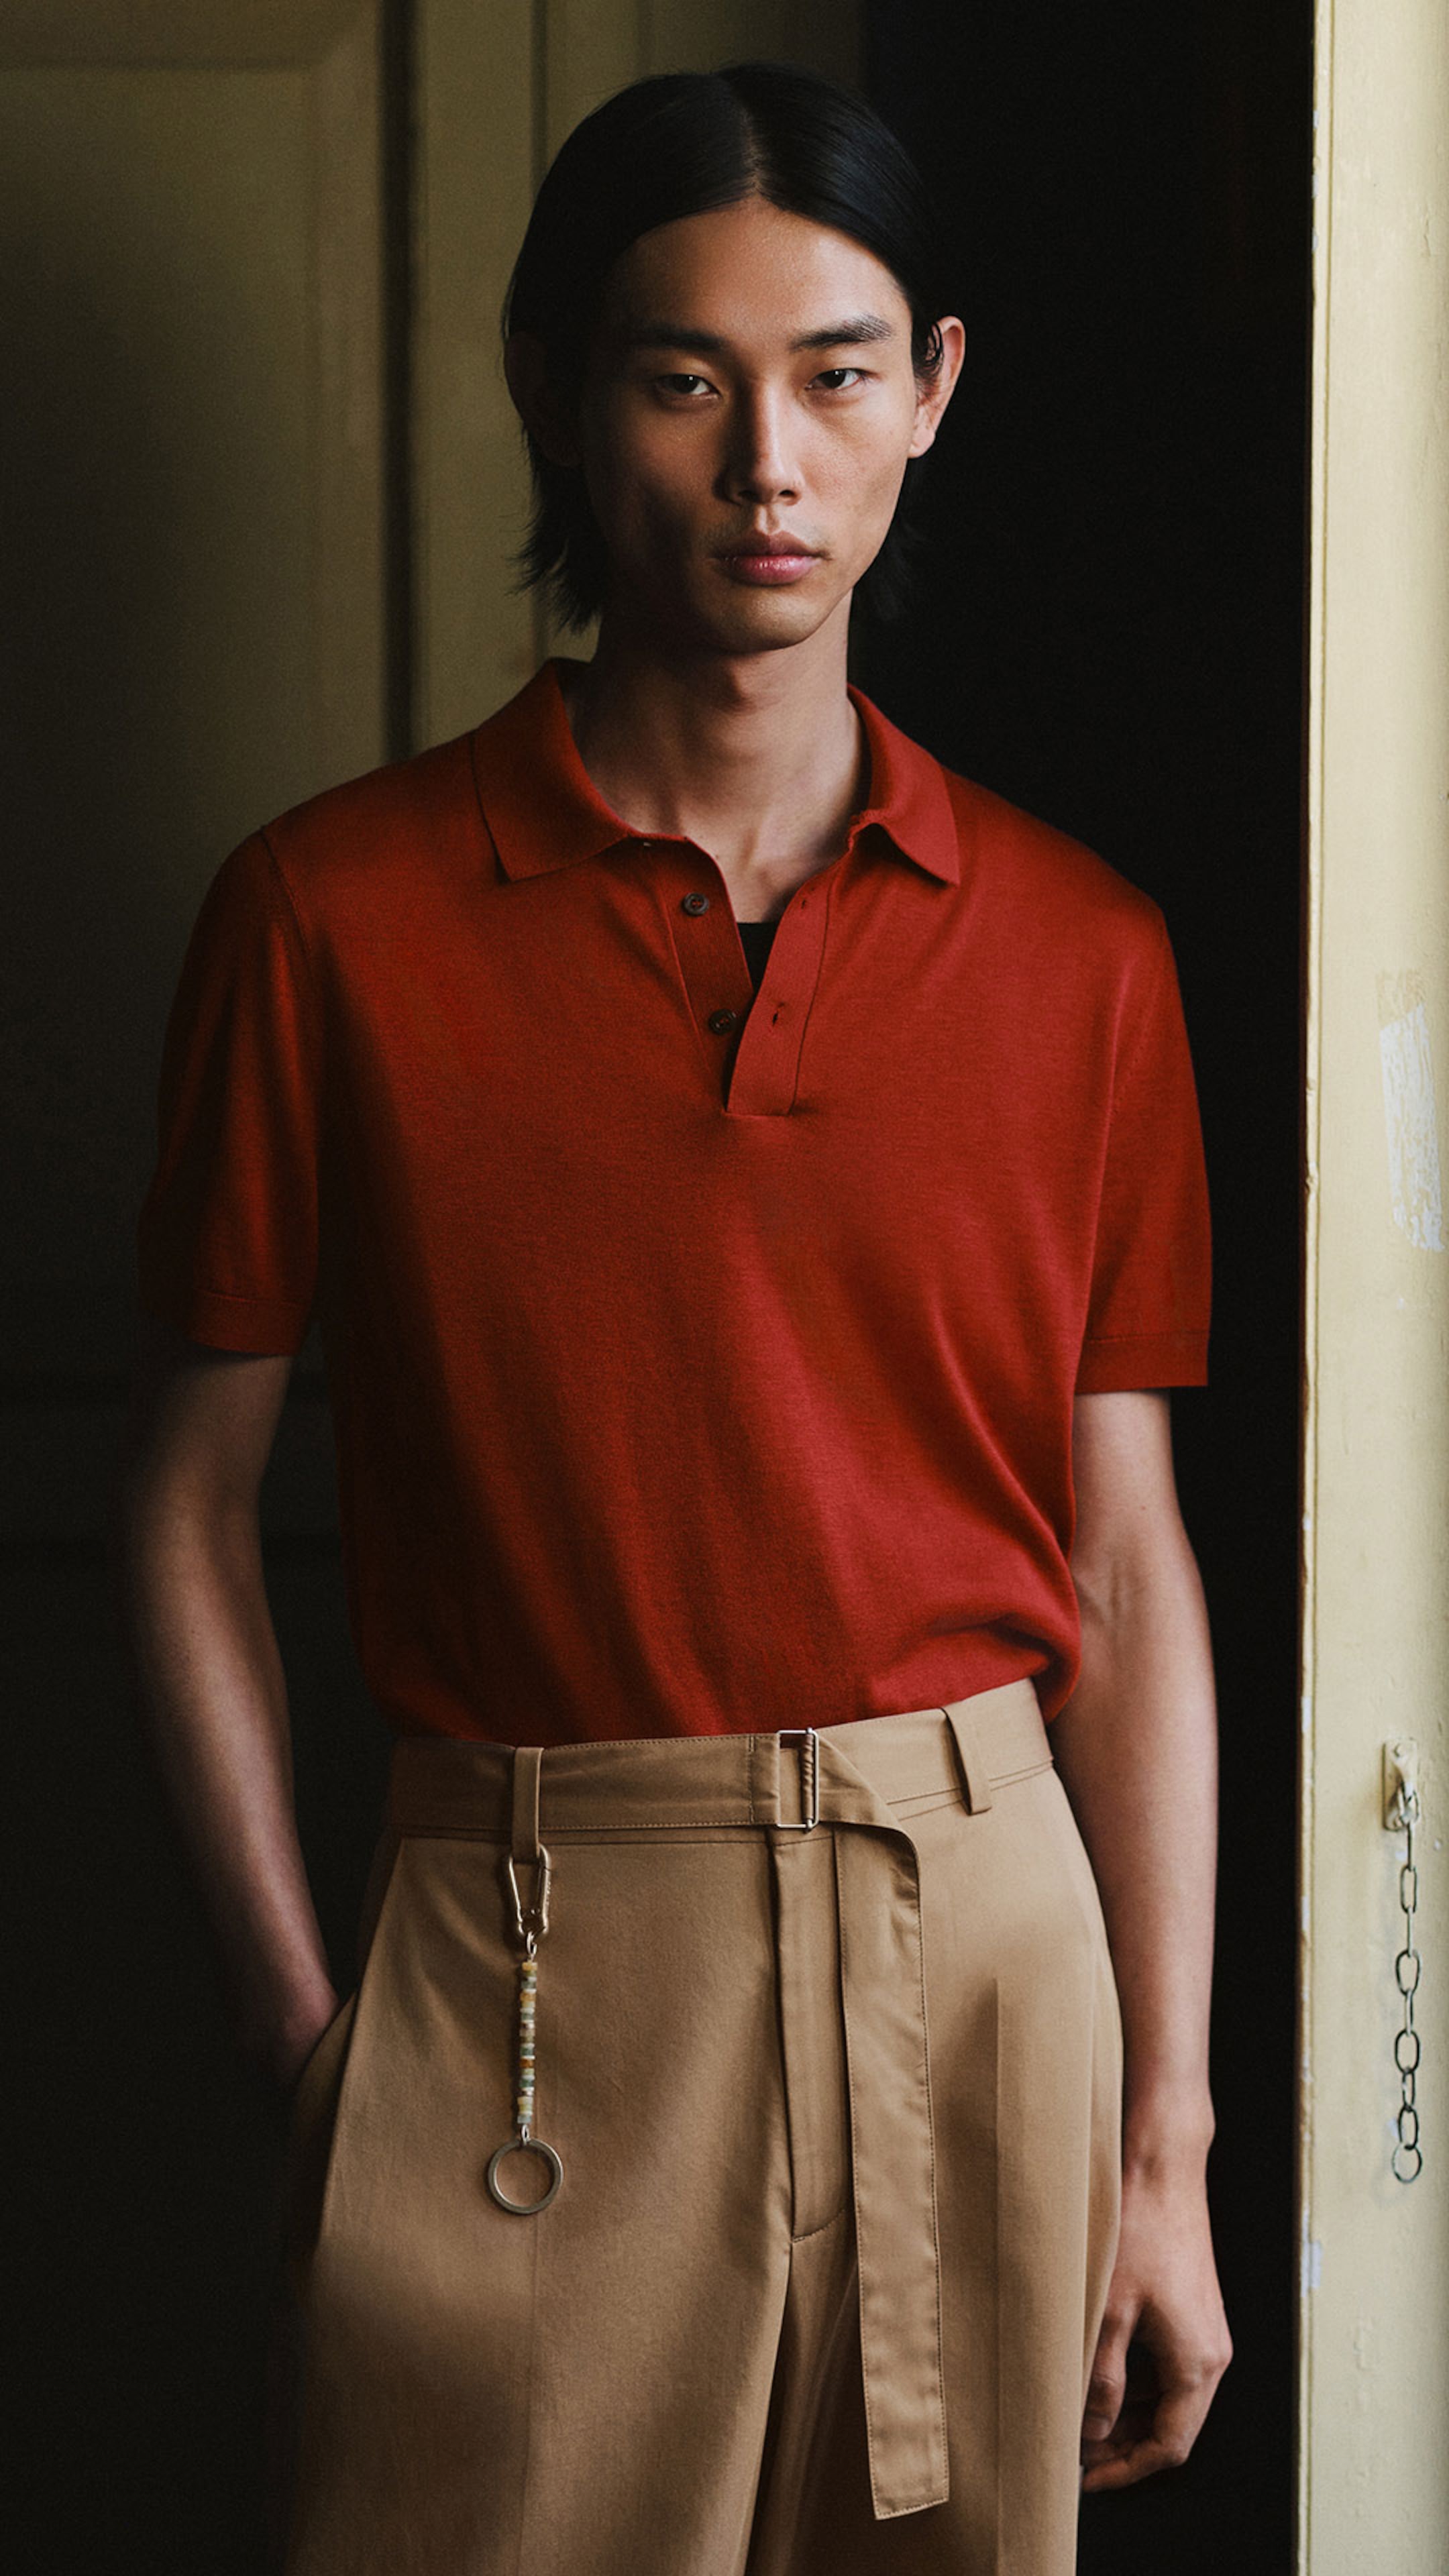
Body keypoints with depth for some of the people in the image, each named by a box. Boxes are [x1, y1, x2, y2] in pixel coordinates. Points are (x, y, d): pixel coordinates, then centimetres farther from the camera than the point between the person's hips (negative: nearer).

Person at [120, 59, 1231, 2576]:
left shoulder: (1078, 948, 4)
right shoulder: (337, 917, -2)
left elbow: (1126, 1564, 5)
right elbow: (189, 1503, 2)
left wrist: (1164, 2139, 4)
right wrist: (306, 2035, -5)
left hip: (985, 1926, 2)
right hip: (526, 1972, -2)